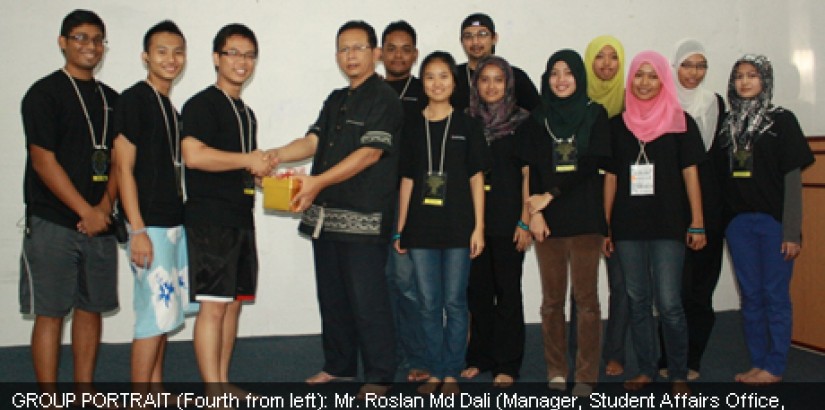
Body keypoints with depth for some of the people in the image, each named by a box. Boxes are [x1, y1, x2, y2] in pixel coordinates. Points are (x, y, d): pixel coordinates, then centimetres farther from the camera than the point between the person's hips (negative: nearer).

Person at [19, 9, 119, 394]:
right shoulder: (44, 93, -2)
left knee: (91, 308, 10)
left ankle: (85, 393, 20)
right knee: (50, 313, -1)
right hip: (52, 223, -5)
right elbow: (43, 161, -10)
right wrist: (85, 212, -14)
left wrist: (104, 207, -5)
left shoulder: (111, 99, 14)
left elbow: (118, 160, 11)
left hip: (98, 223, 5)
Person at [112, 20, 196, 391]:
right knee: (155, 314, -7)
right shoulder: (134, 99, -9)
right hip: (150, 225, -8)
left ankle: (157, 393, 23)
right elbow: (124, 168, -13)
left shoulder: (172, 107, 15)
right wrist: (138, 231, -19)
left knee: (164, 313, 13)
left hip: (174, 222, 8)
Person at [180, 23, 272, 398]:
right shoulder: (202, 104, -6)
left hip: (240, 219, 9)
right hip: (209, 219, -9)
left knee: (233, 304, 11)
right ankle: (213, 392, -2)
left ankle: (223, 383, 21)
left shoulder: (246, 113, 21)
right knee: (213, 305, -8)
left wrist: (261, 171, 10)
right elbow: (193, 155, -22)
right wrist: (248, 160, -14)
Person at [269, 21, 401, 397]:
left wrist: (319, 181, -24)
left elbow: (370, 152, -16)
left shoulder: (383, 99, -6)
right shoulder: (336, 100, 19)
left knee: (367, 299, -3)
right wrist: (273, 156, -9)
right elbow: (312, 141, 9)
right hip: (325, 214, 8)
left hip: (364, 219, -8)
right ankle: (339, 365, 30)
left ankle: (379, 374, 11)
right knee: (331, 295, 15)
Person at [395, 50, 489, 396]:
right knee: (429, 304, 8)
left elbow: (476, 178, 2)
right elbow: (407, 180, 8)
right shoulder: (413, 127, 7)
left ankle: (452, 373, 15)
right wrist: (400, 229, 6)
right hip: (421, 228, 2)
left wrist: (479, 227, -4)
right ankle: (434, 372, 19)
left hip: (458, 228, -2)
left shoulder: (467, 126, 2)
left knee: (455, 302, 4)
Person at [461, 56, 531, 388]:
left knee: (507, 290, 3)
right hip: (472, 218, 3)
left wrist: (525, 221, -8)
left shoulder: (522, 122, 1)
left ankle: (507, 364, 12)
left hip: (507, 220, -3)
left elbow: (528, 174, -2)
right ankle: (480, 357, 21)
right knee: (478, 289, 8)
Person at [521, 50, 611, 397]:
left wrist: (550, 195, -9)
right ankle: (556, 373, 15)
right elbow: (532, 166, 5)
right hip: (547, 220, 2)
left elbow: (592, 162, -6)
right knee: (552, 299, 5)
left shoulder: (595, 115, 5)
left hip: (585, 218, -2)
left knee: (586, 298, -1)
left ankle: (586, 376, 7)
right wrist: (535, 211, -7)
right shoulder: (539, 118, 11)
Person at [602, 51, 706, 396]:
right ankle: (646, 369, 22)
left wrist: (697, 223, -5)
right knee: (637, 301, 9)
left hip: (668, 225, -3)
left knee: (668, 304, -5)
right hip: (628, 226, 3)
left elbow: (690, 172, 0)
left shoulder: (680, 122, 2)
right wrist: (605, 226, 7)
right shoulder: (618, 125, 9)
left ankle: (678, 374, 11)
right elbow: (611, 176, 10)